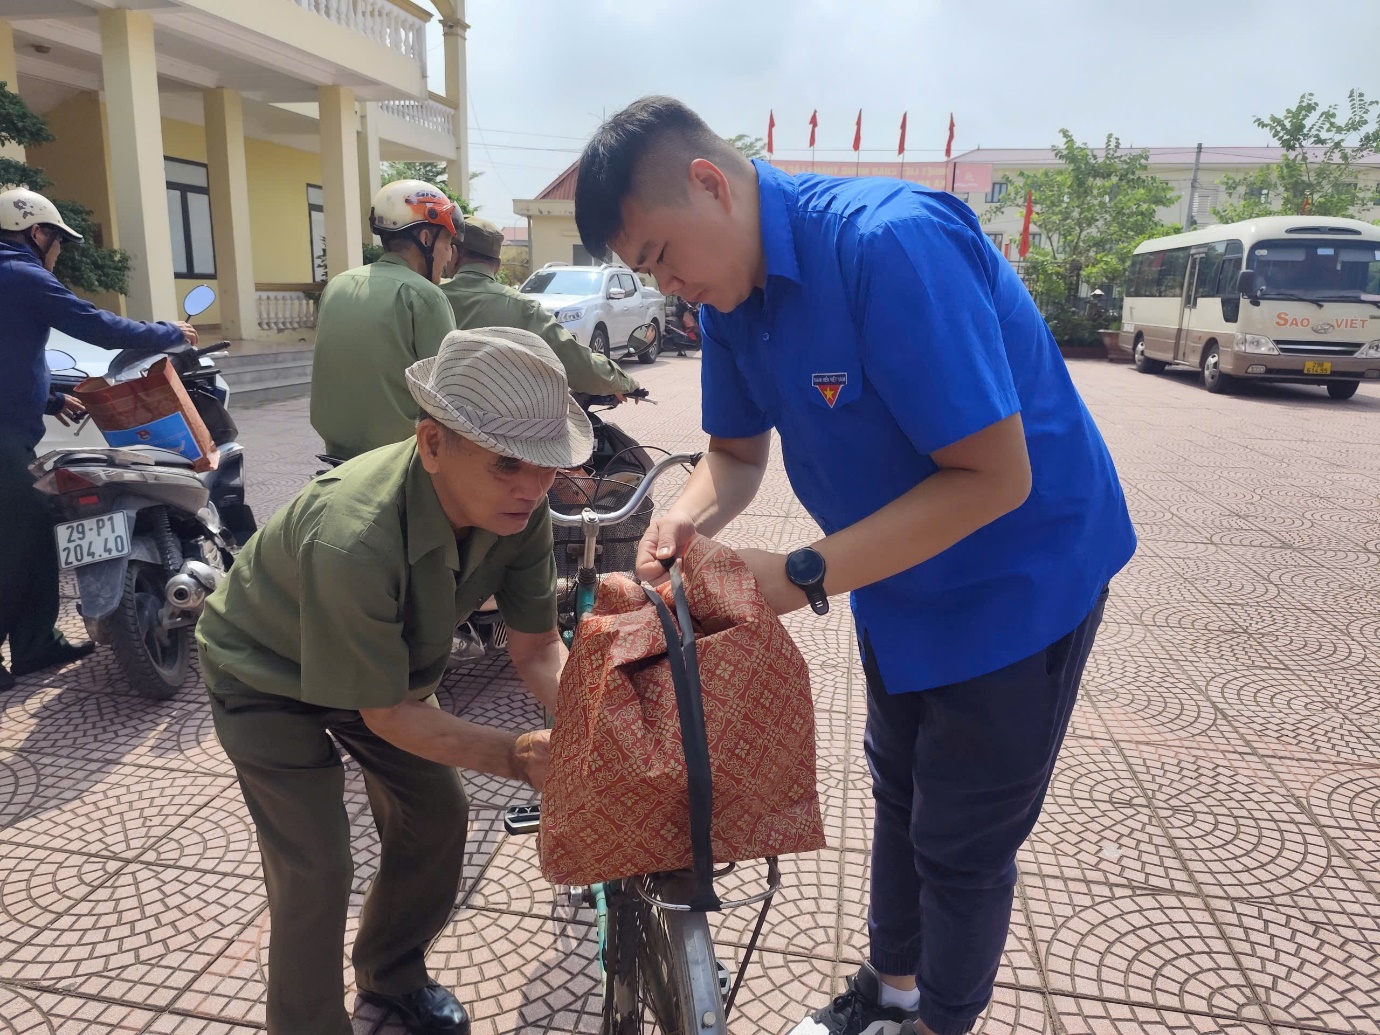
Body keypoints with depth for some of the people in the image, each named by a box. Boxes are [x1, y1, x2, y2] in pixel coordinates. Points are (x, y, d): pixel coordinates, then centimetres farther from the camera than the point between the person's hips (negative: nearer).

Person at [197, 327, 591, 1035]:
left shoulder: (519, 506, -26)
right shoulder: (352, 539, -44)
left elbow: (536, 646, -15)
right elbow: (385, 713, -31)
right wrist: (517, 756, -38)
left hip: (385, 661, 6)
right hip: (269, 677, -5)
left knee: (437, 817, 8)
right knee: (314, 874, -9)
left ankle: (392, 977, 36)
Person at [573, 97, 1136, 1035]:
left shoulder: (891, 243, -31)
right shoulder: (729, 289, -6)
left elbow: (994, 475, -32)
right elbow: (737, 452, 3)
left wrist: (803, 578, -32)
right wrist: (687, 519, -19)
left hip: (1018, 579, -8)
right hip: (900, 581, 8)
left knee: (963, 845, 7)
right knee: (899, 795, 23)